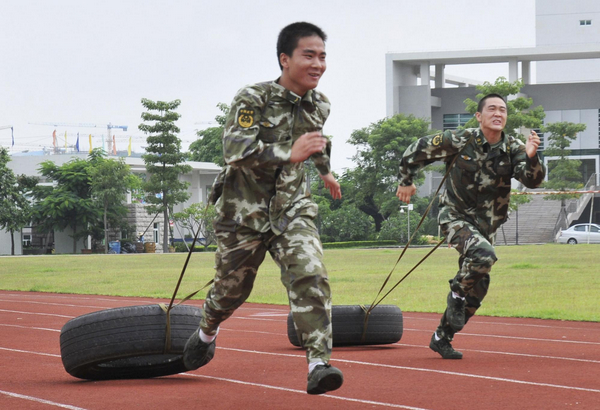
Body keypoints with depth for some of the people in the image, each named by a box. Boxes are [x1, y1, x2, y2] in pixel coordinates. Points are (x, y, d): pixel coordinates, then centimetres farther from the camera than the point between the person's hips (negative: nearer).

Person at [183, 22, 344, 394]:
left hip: (292, 209, 3)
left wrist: (326, 170, 41)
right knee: (232, 287, 13)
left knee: (310, 276, -20)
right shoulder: (254, 99, -17)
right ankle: (207, 332, 47)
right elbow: (235, 149, -32)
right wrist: (290, 153, -39)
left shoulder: (320, 105, 2)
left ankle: (319, 364, -24)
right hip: (245, 210, -3)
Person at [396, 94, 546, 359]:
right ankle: (457, 292, -6)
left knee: (477, 288, 8)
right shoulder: (460, 141, -14)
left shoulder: (513, 149, -6)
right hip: (455, 216, -5)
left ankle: (442, 338, 25)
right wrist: (405, 181, 9)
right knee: (483, 255, -33)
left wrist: (532, 157, -39)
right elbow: (417, 150, -2)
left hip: (486, 225, 5)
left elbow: (533, 180, -20)